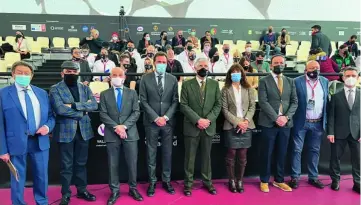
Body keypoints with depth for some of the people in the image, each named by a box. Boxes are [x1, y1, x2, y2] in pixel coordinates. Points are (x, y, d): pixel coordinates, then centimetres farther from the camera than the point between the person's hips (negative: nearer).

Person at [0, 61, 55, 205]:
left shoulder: (42, 93, 9)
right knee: (18, 179, 10)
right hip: (17, 143, -3)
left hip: (40, 141, 4)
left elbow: (51, 116, 13)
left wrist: (48, 126, -10)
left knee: (42, 176, 15)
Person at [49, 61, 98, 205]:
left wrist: (74, 105, -17)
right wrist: (82, 111, -11)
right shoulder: (55, 89, -4)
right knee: (66, 165, 7)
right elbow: (60, 109, -19)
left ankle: (82, 190, 29)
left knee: (81, 163, 15)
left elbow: (94, 105, -6)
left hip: (83, 130, 4)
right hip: (65, 131, -3)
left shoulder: (85, 88, 8)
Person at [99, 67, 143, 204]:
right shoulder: (104, 94, 7)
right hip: (111, 134, 0)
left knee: (132, 163, 6)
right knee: (113, 164, 7)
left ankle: (133, 188, 23)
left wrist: (124, 126, -12)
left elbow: (136, 112, 0)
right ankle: (114, 191, 20)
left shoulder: (132, 93, 8)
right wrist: (116, 127, -14)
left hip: (130, 133, 0)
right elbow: (103, 114, -1)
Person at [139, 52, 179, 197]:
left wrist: (165, 117, -10)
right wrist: (156, 118, -11)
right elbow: (143, 101, -4)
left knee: (167, 153, 9)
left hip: (168, 121, 2)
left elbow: (175, 101, 3)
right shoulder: (145, 79, 0)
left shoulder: (173, 79, 5)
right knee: (151, 153, 6)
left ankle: (166, 181, 23)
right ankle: (152, 182, 19)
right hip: (151, 121, -1)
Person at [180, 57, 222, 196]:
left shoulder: (214, 84, 6)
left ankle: (207, 182, 27)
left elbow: (218, 104, 3)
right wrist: (197, 120, -16)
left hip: (209, 126, 2)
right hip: (192, 126, -2)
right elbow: (183, 105, -7)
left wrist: (208, 119, -11)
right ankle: (188, 183, 19)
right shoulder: (187, 84, -1)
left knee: (206, 156, 13)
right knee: (190, 157, 6)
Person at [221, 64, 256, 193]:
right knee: (231, 154, 3)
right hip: (231, 126, -2)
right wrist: (237, 122, -12)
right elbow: (225, 109, -4)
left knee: (242, 155, 7)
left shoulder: (248, 89, 8)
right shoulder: (225, 90, 1)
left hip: (246, 126, 2)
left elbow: (252, 107, 4)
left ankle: (240, 181, 20)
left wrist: (246, 121, -11)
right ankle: (231, 181, 18)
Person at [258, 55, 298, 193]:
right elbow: (263, 102, -10)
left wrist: (286, 117, -10)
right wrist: (276, 117, -17)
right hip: (269, 123, -3)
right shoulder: (264, 81, -1)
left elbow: (294, 102, 5)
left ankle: (279, 180, 25)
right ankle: (264, 181, 18)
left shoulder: (290, 81, 11)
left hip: (286, 123, 4)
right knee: (267, 153, 5)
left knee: (282, 154, 11)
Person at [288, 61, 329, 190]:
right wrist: (292, 118, -9)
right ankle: (295, 177, 14)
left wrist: (326, 120, 5)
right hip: (301, 122, -4)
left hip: (318, 123, 4)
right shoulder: (297, 81, -7)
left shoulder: (325, 81, 7)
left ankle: (313, 177, 25)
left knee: (315, 150, 13)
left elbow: (327, 101, 9)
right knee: (297, 150, 3)